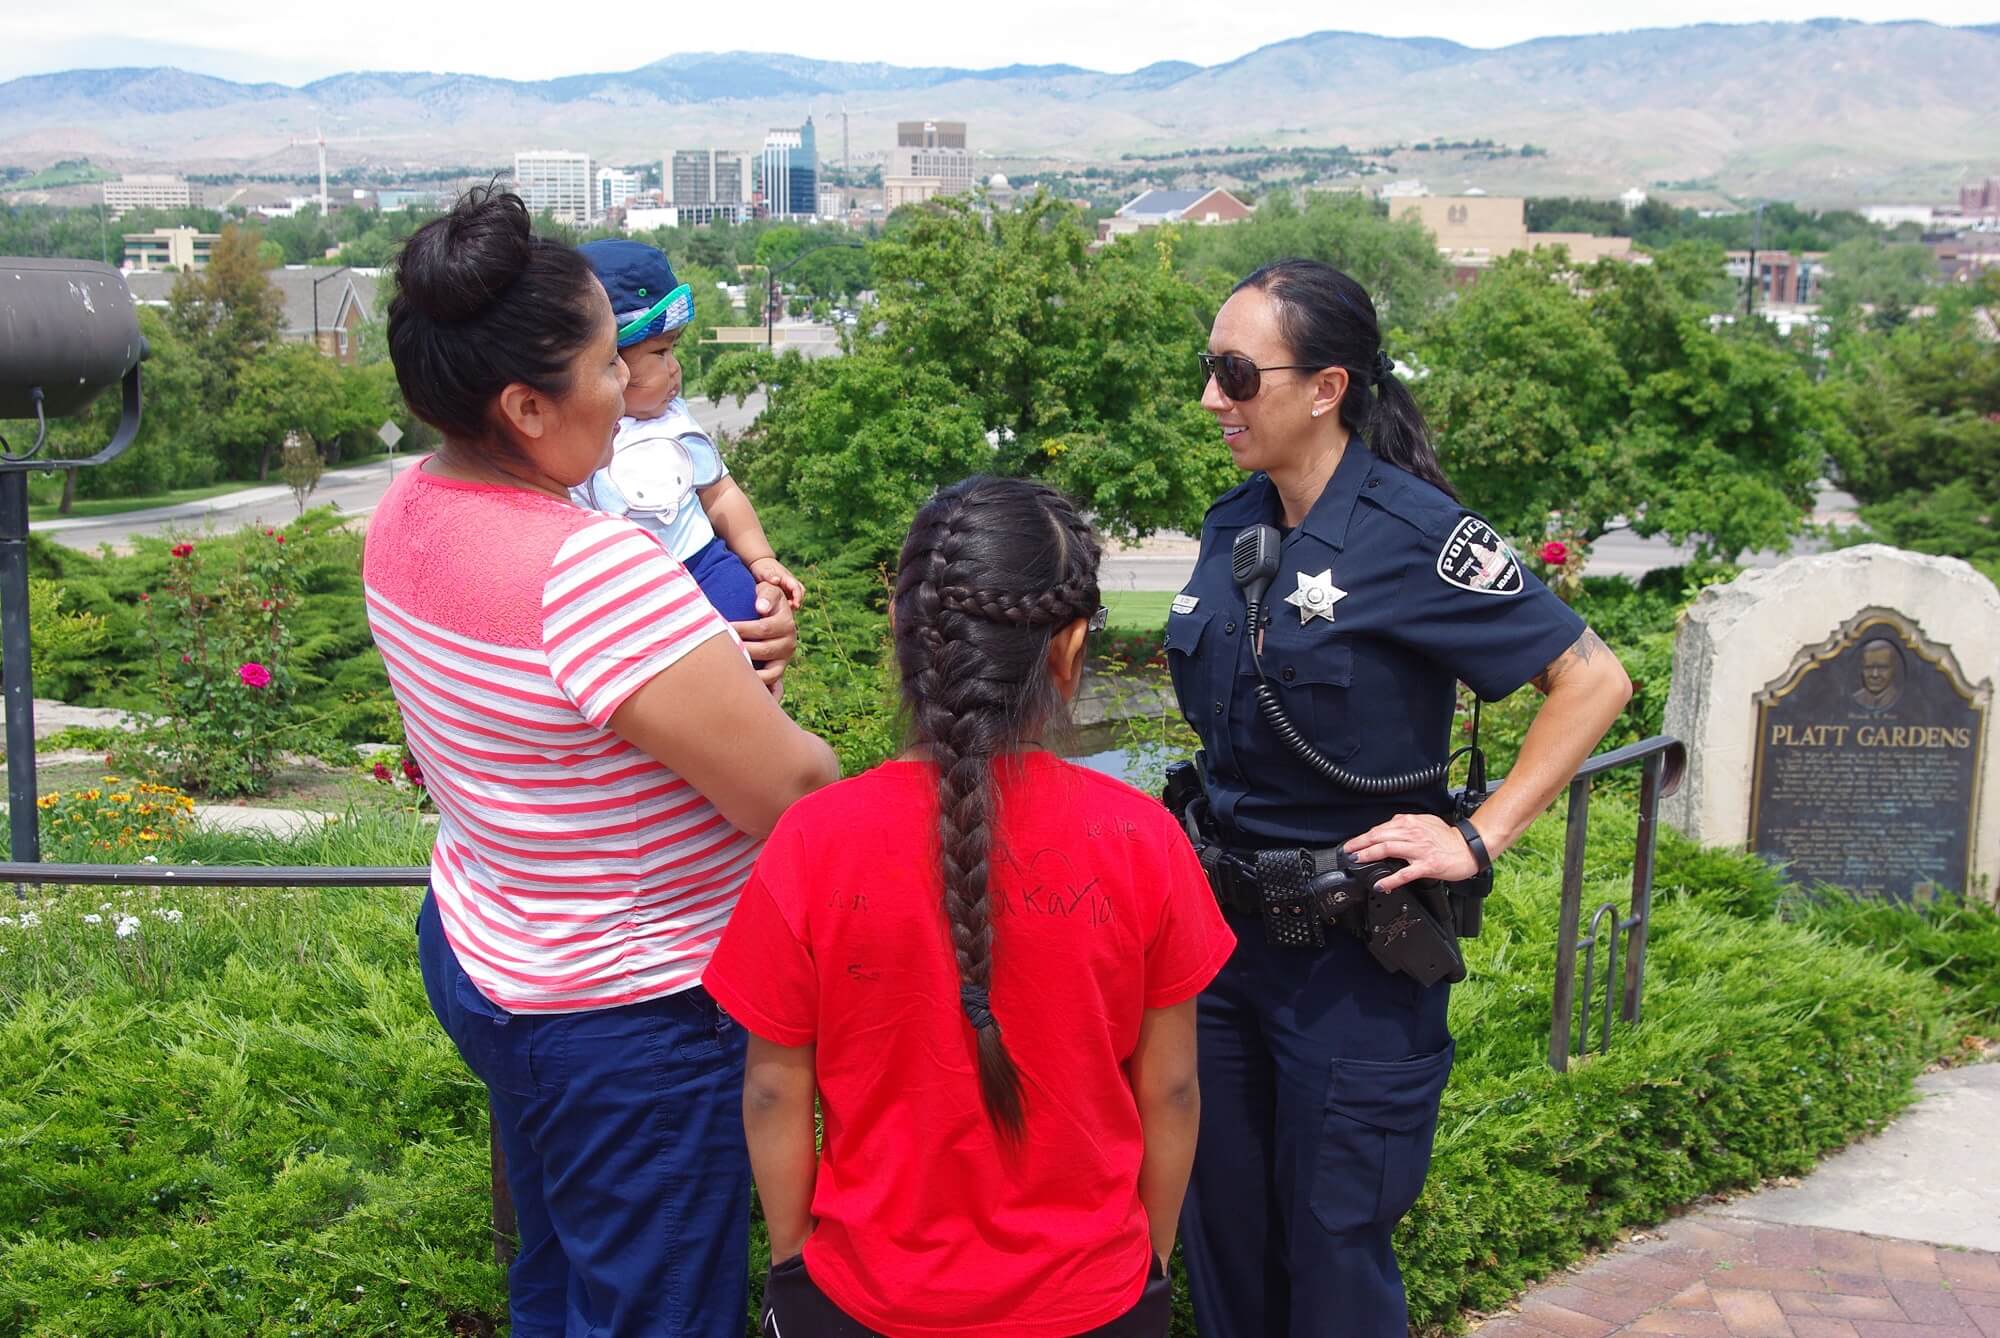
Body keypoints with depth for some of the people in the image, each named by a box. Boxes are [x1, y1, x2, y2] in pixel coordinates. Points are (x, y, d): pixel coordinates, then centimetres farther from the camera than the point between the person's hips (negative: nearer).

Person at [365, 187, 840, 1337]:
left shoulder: (412, 509, -3)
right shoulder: (592, 569, -32)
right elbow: (789, 791, -27)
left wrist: (704, 662, 2)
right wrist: (750, 704, -5)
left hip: (478, 946, 9)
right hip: (628, 1016, -9)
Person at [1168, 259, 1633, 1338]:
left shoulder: (1413, 533, -17)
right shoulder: (1234, 525, 3)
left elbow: (1592, 679, -15)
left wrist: (1478, 838, -18)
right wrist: (1203, 826, 12)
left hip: (1351, 953, -6)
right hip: (1221, 924, 6)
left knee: (1333, 1251, 8)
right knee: (1221, 1229, 18)